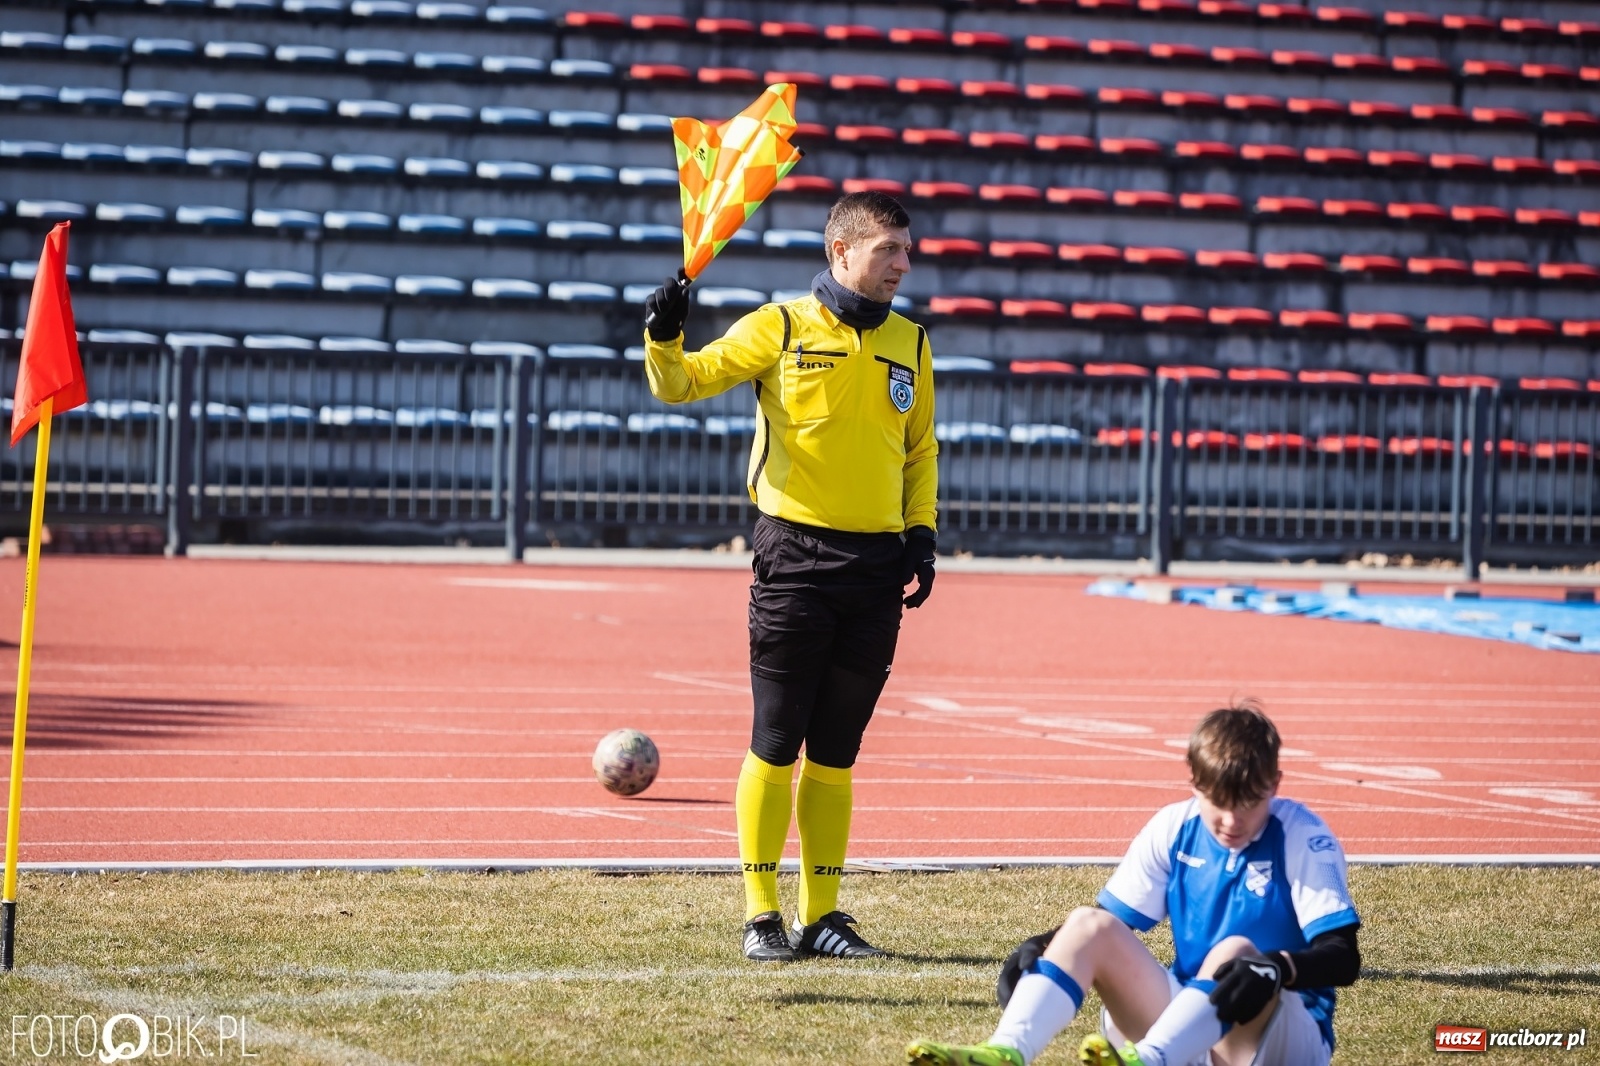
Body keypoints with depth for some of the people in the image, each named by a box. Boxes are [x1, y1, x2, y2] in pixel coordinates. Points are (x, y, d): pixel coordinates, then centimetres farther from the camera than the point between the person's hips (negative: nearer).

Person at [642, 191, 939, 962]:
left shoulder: (909, 344, 13)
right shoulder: (781, 328, 0)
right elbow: (681, 383, -1)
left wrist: (922, 533, 10)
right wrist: (664, 338, -21)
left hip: (876, 565, 4)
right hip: (795, 556, -4)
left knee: (836, 751, 8)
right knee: (776, 743, -3)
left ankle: (822, 913, 13)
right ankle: (761, 913, 4)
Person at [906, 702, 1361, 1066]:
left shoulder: (1303, 837, -10)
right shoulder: (1173, 828, 3)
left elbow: (1343, 958, -17)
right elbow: (1115, 918, 7)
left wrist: (1278, 968, -39)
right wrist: (1042, 947, -13)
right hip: (1185, 1022, 5)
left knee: (1236, 952, -35)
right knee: (1089, 924, -15)